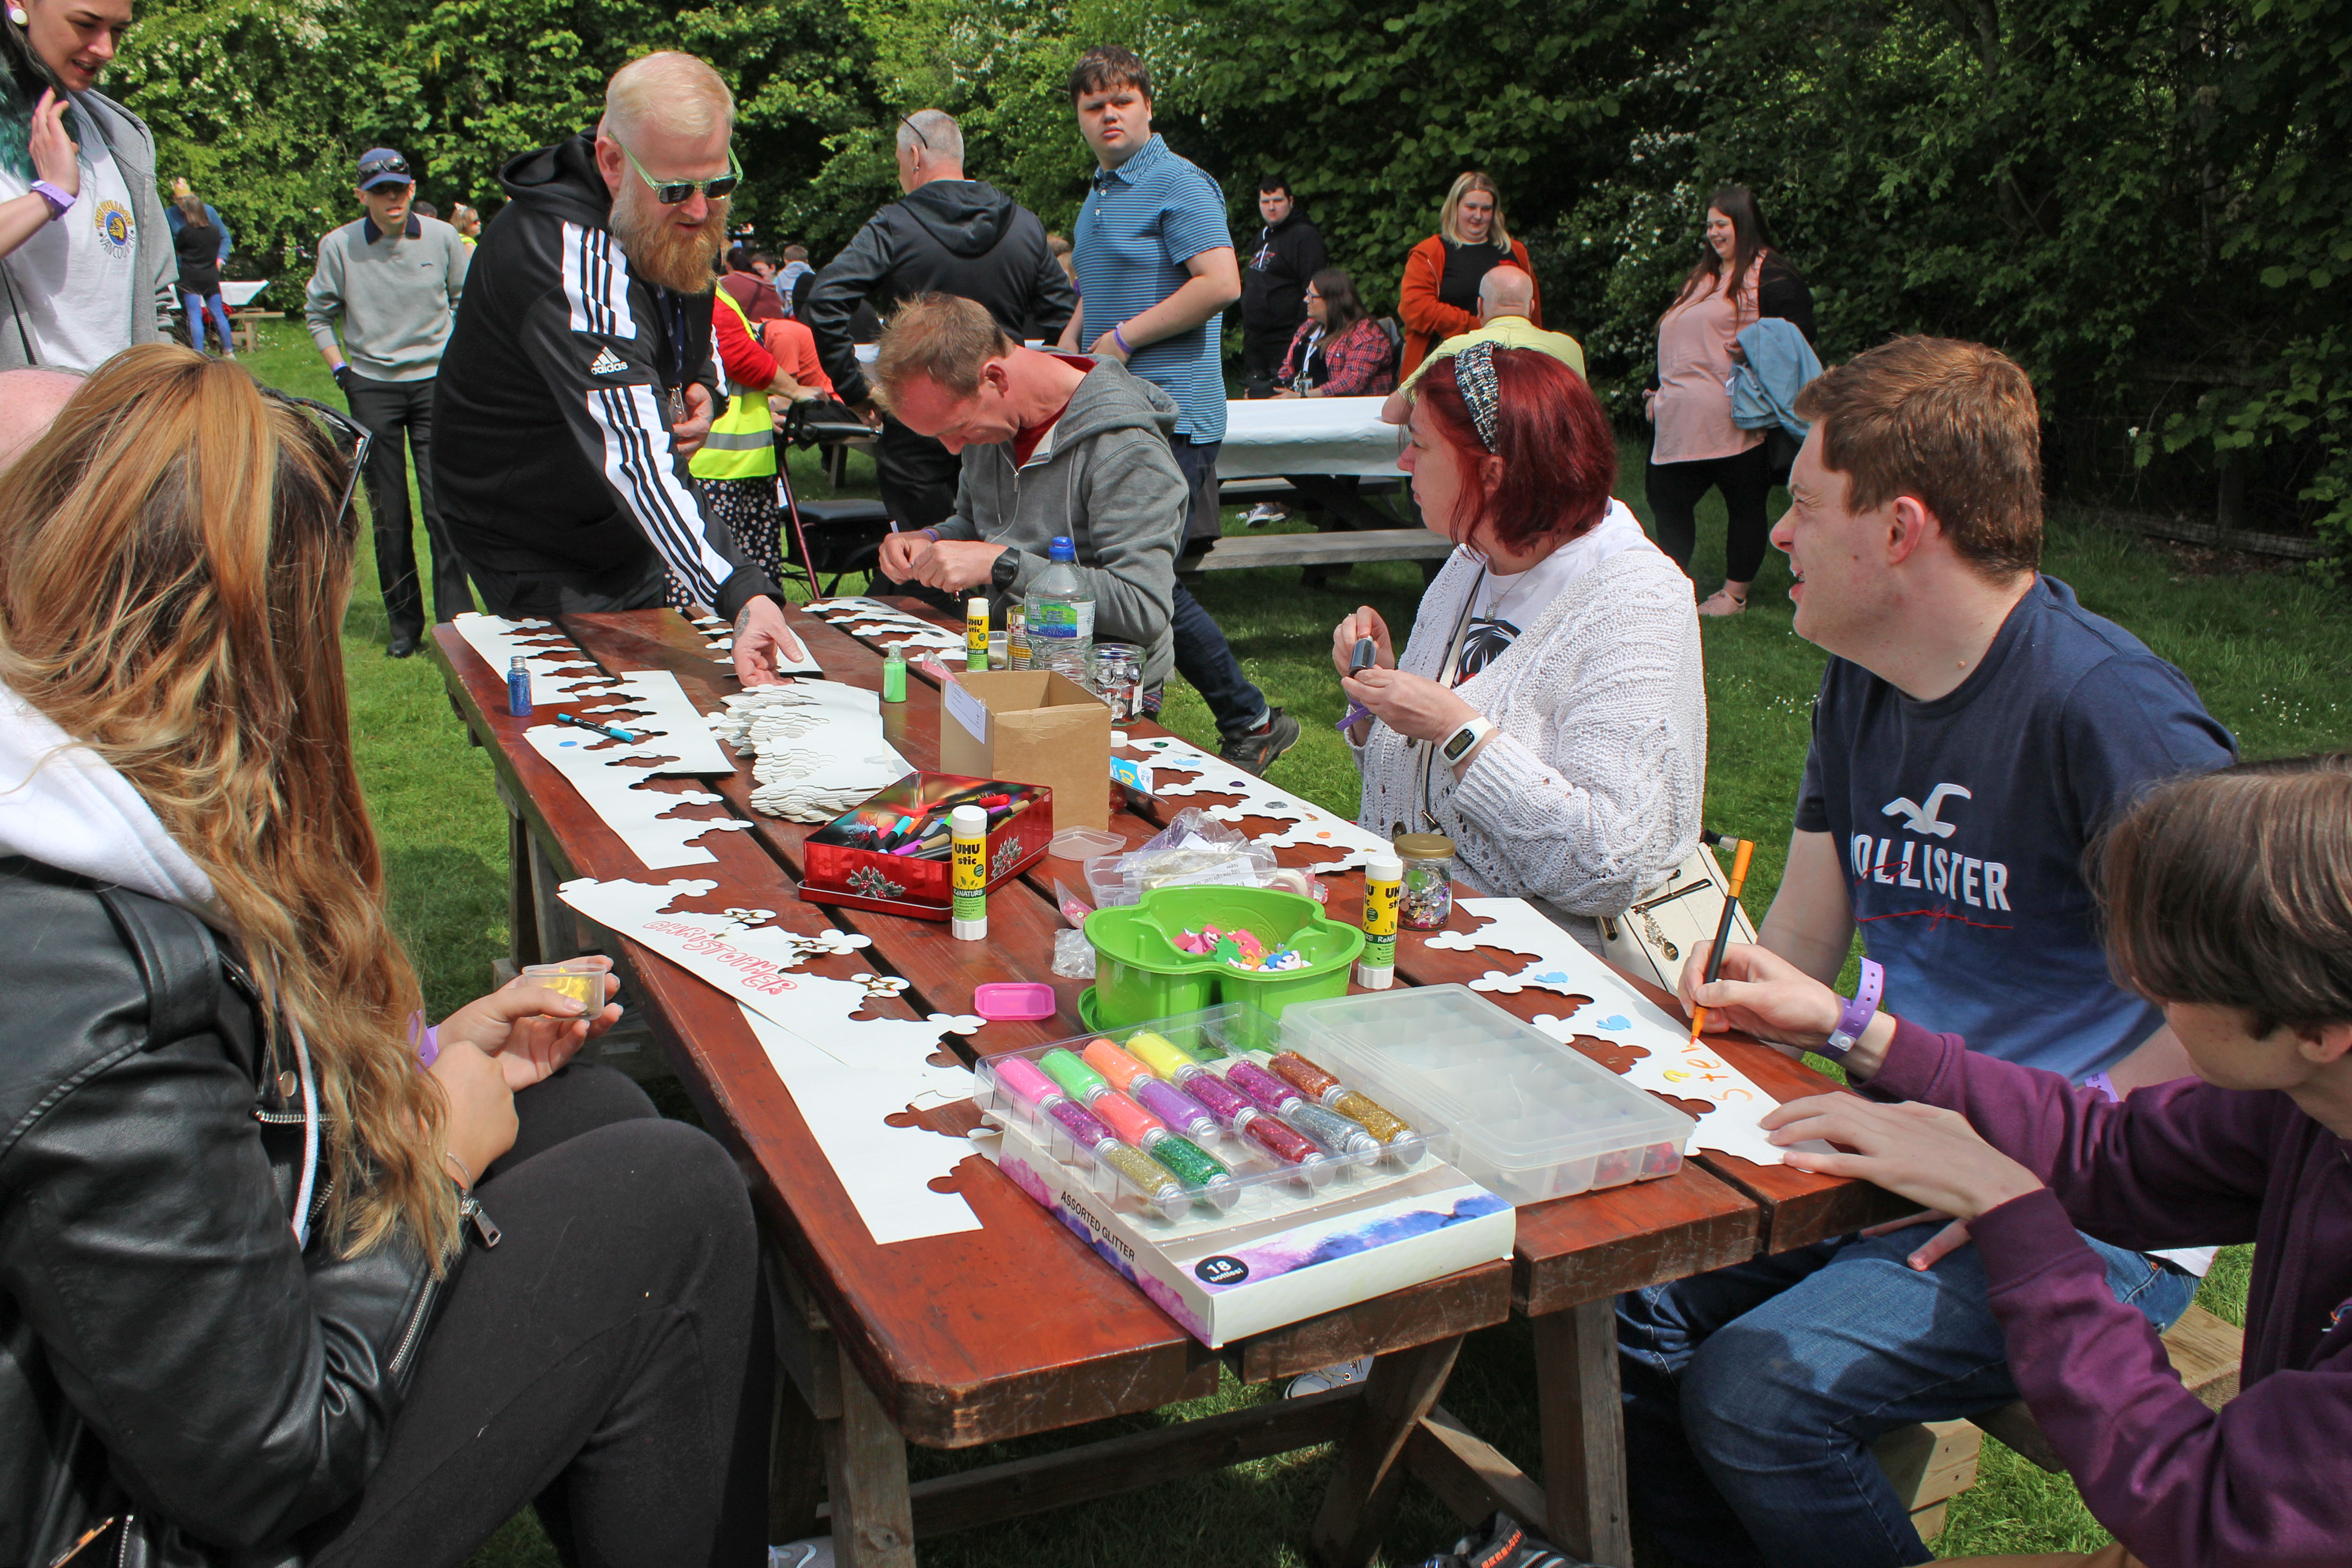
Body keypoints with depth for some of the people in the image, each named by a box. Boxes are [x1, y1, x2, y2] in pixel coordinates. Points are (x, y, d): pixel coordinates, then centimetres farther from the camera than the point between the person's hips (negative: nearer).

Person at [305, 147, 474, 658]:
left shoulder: (441, 238, 0)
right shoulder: (338, 246, -1)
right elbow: (318, 312, 12)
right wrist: (340, 369, 4)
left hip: (434, 382, 0)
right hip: (372, 388, 1)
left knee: (442, 504, -8)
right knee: (388, 512, 4)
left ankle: (457, 616, -2)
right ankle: (403, 623, 13)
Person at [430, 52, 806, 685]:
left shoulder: (681, 229, -6)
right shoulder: (568, 253, -34)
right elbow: (632, 451, -46)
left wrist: (699, 386, -10)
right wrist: (741, 595, -57)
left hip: (628, 539, 8)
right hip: (541, 560, -8)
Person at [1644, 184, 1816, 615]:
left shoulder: (1771, 276, -4)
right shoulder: (1703, 277, 23)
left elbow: (1798, 335, -13)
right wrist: (1657, 390, 26)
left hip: (1733, 420, -8)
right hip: (1680, 421, 8)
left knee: (1745, 502, 4)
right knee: (1666, 495, 8)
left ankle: (1735, 594, 14)